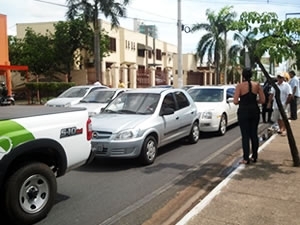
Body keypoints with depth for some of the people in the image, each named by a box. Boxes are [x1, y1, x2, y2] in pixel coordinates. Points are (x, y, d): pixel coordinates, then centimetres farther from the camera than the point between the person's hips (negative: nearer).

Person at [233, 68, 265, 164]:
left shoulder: (240, 86, -8)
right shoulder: (257, 85, 0)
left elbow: (235, 101, -12)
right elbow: (262, 100, -1)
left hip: (243, 112, -3)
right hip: (255, 111, 3)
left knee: (245, 135, 2)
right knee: (254, 134, 14)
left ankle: (246, 159, 4)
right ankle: (254, 157, 23)